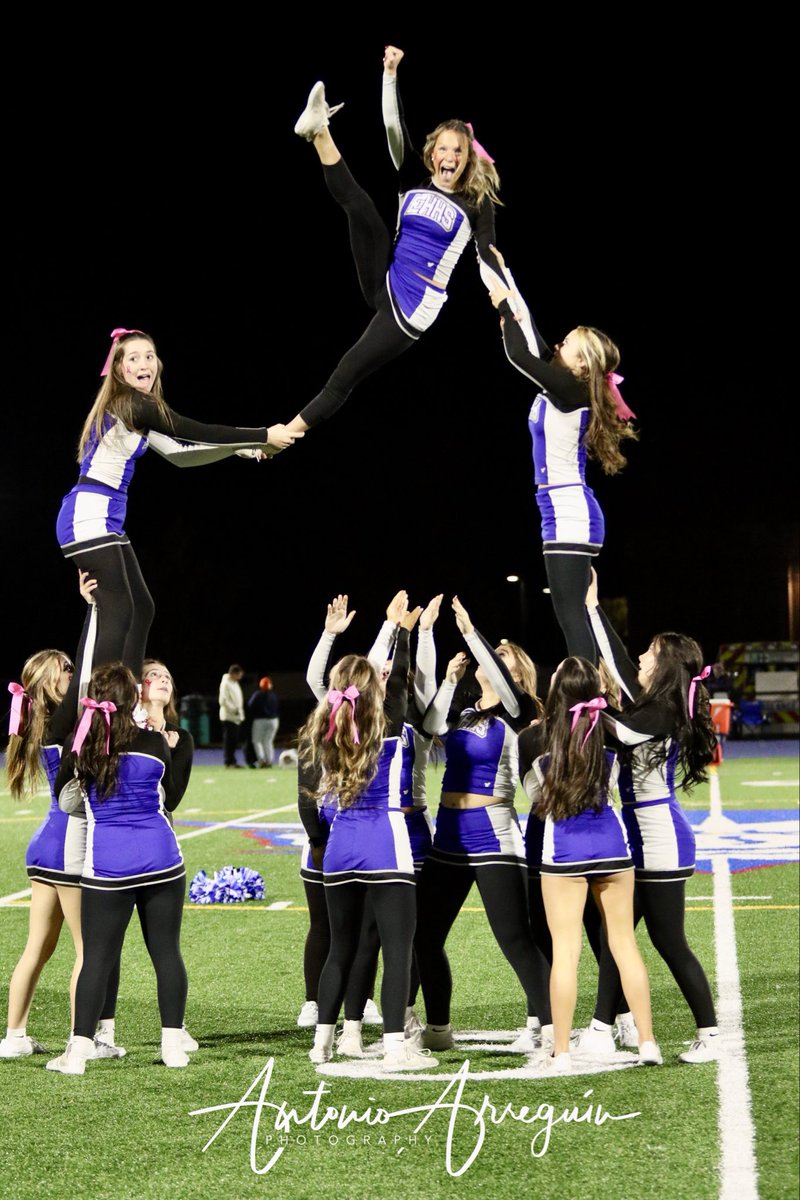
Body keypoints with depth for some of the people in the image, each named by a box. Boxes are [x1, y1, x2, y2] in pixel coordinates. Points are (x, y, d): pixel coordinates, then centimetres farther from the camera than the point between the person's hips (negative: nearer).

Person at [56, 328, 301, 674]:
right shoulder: (128, 403, -14)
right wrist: (264, 436, -10)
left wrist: (241, 448, 11)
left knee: (141, 609, 11)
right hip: (89, 515, -10)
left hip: (104, 518, 10)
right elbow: (198, 432, -14)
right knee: (118, 611, -15)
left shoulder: (138, 410, 16)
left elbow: (179, 452, 19)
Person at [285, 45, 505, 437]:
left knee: (345, 375, -10)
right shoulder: (415, 182, 8)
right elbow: (394, 128, 0)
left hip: (413, 307, -4)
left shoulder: (477, 203, -1)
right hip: (384, 284, 4)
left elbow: (488, 260, -7)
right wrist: (391, 73, -10)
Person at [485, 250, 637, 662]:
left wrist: (503, 306, -1)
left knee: (571, 617, -13)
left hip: (569, 515, -10)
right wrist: (503, 276, 20)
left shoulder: (570, 390, -12)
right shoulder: (565, 388, 13)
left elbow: (519, 355, -13)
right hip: (571, 514, 10)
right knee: (574, 617, 8)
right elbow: (532, 341, 19)